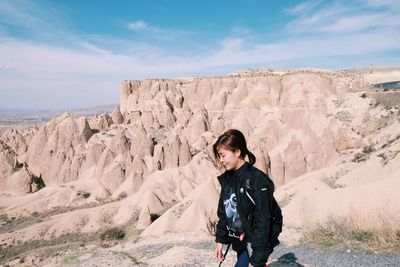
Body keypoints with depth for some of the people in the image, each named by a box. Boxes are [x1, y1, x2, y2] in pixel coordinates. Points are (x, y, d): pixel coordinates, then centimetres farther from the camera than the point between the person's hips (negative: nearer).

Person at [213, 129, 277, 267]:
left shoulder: (257, 179, -21)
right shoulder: (227, 178, 3)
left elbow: (262, 221, -21)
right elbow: (223, 212, 12)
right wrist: (220, 240, 10)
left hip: (254, 244, -7)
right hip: (239, 242, 7)